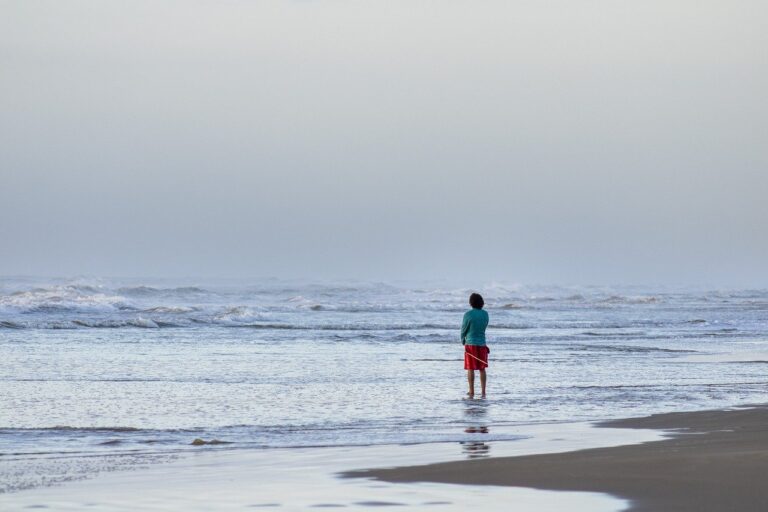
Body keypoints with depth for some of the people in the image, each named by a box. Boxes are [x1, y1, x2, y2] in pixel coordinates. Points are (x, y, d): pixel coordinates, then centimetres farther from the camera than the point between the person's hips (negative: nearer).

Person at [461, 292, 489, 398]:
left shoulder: (468, 314, -14)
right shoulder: (485, 314, -1)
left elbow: (464, 329, -5)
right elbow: (484, 327, 9)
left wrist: (463, 340, 14)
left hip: (471, 343, -4)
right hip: (482, 343, 4)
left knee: (470, 369, 3)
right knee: (482, 369, 11)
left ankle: (471, 392, 4)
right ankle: (483, 392, 11)